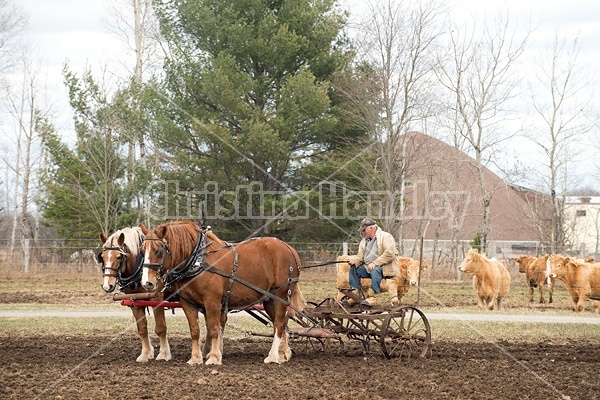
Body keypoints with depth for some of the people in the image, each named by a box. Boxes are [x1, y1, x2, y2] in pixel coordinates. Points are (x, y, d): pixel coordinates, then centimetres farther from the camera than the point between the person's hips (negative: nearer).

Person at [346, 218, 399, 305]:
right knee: (353, 269, -10)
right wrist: (354, 260, -12)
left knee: (375, 270, -37)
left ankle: (372, 296, -37)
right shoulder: (364, 241, 19)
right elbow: (360, 256, 12)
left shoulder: (386, 237, -7)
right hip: (367, 267, 7)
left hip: (385, 267, -7)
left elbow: (389, 254, -19)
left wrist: (375, 263, -24)